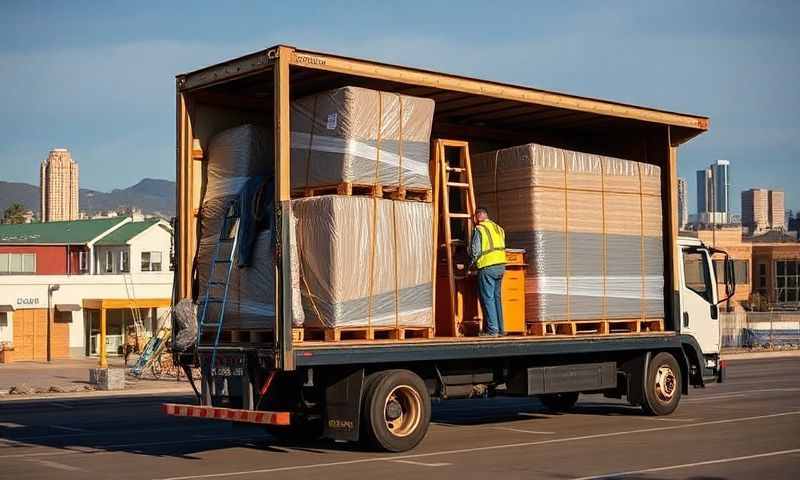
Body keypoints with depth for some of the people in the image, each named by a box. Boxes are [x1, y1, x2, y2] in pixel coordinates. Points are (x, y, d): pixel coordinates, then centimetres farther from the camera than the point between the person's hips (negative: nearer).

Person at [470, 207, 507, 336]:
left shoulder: (479, 230, -7)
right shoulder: (498, 228, 15)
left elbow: (475, 251, -9)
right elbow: (502, 246, 15)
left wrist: (472, 263, 7)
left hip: (487, 267, -7)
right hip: (501, 265, 7)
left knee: (488, 298, -3)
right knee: (497, 297, 13)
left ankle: (492, 329, -6)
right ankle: (500, 329, 14)